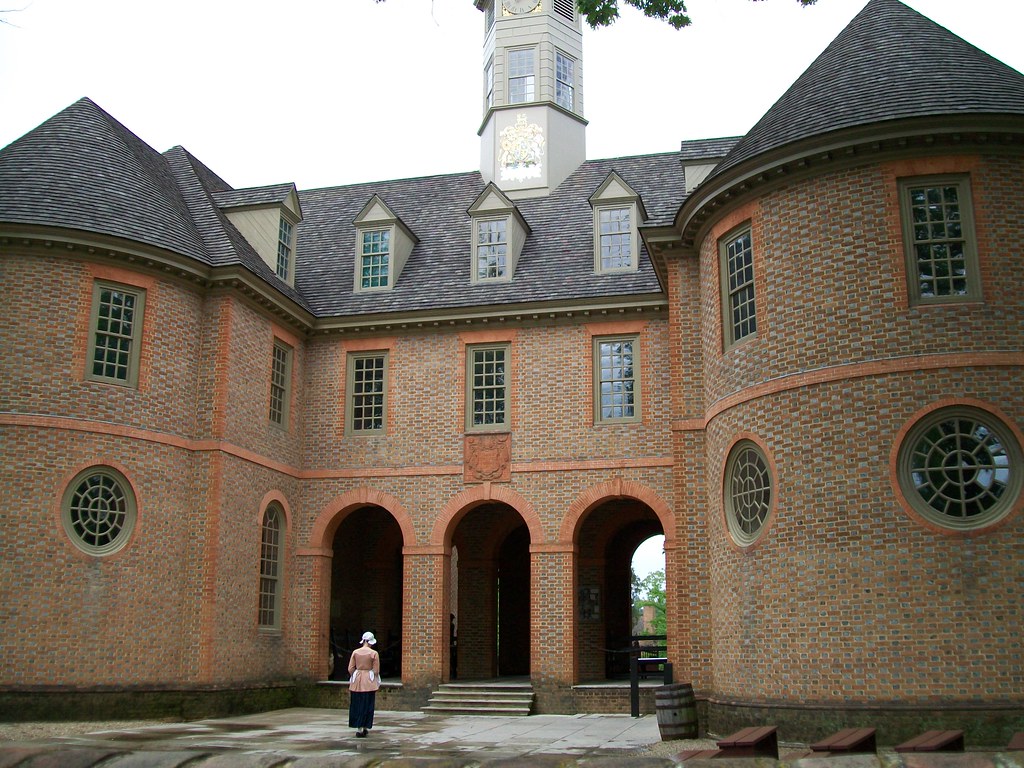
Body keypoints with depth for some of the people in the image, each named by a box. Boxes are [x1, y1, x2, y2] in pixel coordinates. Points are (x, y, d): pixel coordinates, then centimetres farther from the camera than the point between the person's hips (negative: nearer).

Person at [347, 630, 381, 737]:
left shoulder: (355, 652, 0)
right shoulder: (374, 653, -7)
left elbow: (350, 669, 2)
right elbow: (376, 671, -5)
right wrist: (376, 682, 12)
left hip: (356, 681, 2)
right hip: (369, 682, -2)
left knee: (357, 705, 10)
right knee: (367, 705, 6)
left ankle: (359, 729, 11)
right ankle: (365, 728, 8)